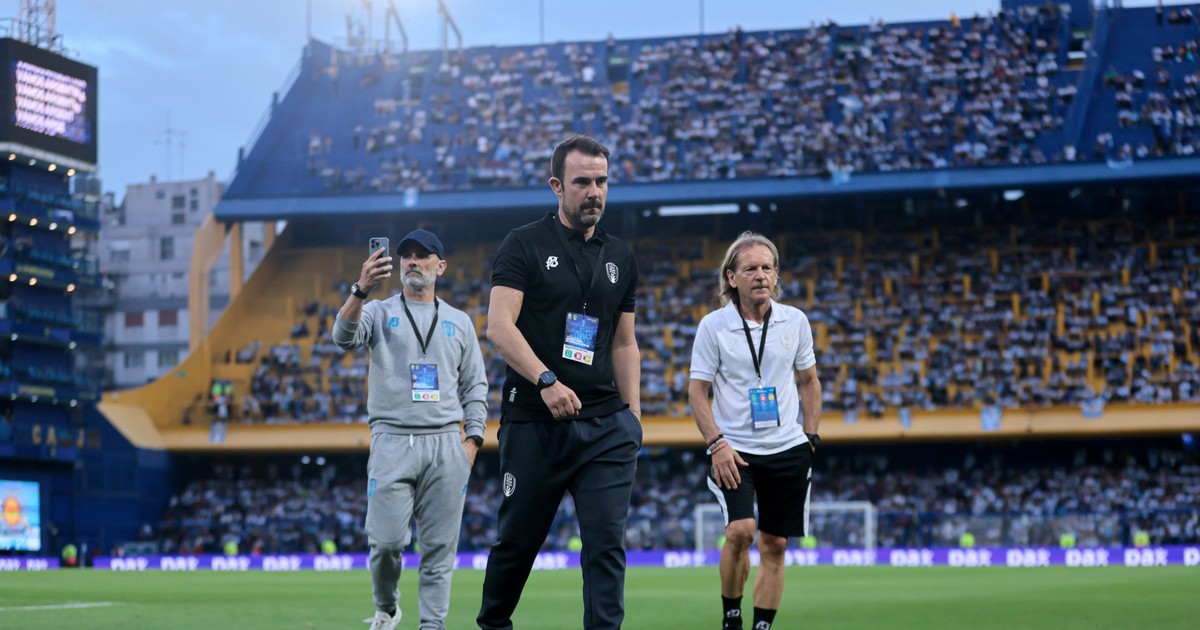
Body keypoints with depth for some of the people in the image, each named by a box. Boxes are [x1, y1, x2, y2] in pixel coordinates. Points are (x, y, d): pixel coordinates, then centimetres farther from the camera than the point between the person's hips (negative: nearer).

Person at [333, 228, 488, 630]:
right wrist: (361, 290, -32)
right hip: (392, 442, -2)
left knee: (440, 547, 1)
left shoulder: (459, 322, 15)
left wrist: (473, 439, 1)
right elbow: (344, 336, -15)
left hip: (446, 444, 2)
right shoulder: (379, 313, 8)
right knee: (386, 540, -8)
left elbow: (475, 386, 14)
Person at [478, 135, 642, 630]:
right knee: (518, 539, 8)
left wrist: (633, 414, 9)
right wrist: (546, 380, -25)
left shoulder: (619, 257, 14)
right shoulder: (525, 245, -2)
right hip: (533, 421, -3)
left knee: (607, 542, -7)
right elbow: (499, 325, -13)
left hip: (605, 424, 3)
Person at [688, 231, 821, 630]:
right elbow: (697, 390, -2)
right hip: (734, 450, -3)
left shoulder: (795, 321, 4)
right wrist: (716, 443, -12)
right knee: (740, 530, -21)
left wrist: (811, 437, 8)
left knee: (774, 546, 4)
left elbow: (808, 381, 15)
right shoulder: (713, 325, -5)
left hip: (788, 450, 3)